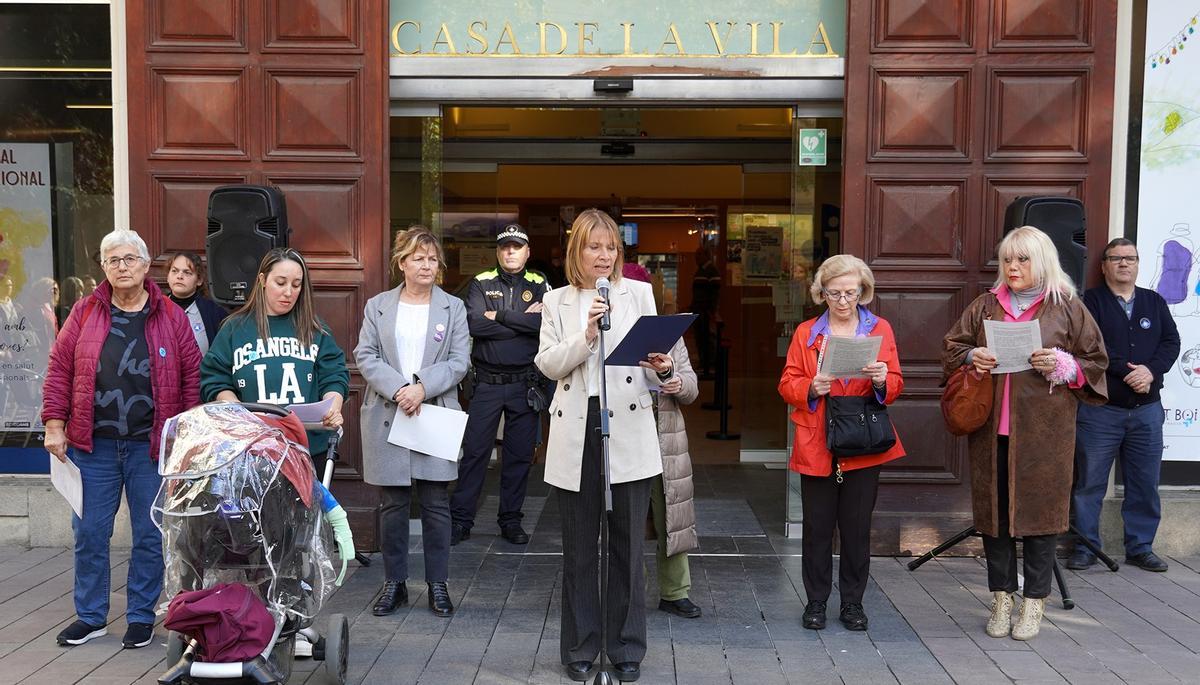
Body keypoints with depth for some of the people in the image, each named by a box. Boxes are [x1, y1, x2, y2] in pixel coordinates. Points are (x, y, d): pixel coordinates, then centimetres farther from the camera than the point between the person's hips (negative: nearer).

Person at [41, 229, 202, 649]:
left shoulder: (171, 317, 1)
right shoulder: (84, 313, 4)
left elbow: (192, 376, 1)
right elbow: (60, 369, 5)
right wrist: (54, 424, -2)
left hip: (151, 445, -1)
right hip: (93, 445, 1)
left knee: (149, 535, 7)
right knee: (89, 533, 9)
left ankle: (141, 617, 21)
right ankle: (90, 617, 24)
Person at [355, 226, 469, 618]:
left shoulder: (453, 307, 6)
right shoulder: (377, 306, 8)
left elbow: (459, 361, -1)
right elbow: (365, 356, 1)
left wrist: (422, 387, -15)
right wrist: (397, 389, -14)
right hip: (387, 418, 1)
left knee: (436, 504, 3)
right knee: (393, 504, 7)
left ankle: (438, 585, 14)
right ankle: (394, 583, 19)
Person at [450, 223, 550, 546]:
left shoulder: (539, 286, 6)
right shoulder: (481, 284, 4)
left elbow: (548, 322, -14)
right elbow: (475, 324, -14)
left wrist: (500, 316, -14)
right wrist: (524, 321, -11)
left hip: (525, 385, 1)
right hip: (487, 383, -1)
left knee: (520, 455, 8)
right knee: (474, 451, 1)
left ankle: (511, 520, 21)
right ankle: (460, 519, 11)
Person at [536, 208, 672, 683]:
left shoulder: (638, 293, 7)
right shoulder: (556, 301, 9)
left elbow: (653, 360, 4)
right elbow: (546, 363, -1)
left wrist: (662, 370, -19)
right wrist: (586, 334, -15)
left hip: (627, 427, -1)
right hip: (576, 431, 1)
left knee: (627, 544, 5)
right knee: (579, 546, 9)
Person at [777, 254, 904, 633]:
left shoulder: (881, 329, 7)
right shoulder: (806, 332, 7)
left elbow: (895, 387, 7)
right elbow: (787, 384, 4)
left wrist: (882, 380, -15)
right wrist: (811, 388, -16)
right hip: (816, 446, 0)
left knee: (857, 527, 6)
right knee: (817, 527, 5)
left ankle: (853, 602, 20)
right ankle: (816, 601, 18)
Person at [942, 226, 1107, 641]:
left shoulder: (1067, 307, 4)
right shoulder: (985, 306, 11)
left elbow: (1096, 362, 6)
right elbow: (951, 346, 17)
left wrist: (1062, 365, -12)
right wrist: (972, 356, -4)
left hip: (1044, 430, -3)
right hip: (992, 429, 3)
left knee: (1039, 510, 1)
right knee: (994, 511, 7)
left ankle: (1034, 604, 15)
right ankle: (1002, 599, 21)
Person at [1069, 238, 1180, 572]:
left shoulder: (1155, 302, 15)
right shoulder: (1091, 301, 0)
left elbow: (1171, 342, 5)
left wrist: (1151, 370, -13)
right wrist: (1127, 370, -19)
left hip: (1147, 409, 4)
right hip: (1099, 409, -4)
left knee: (1145, 483, 9)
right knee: (1089, 482, 1)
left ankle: (1140, 547, 22)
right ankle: (1085, 547, 11)